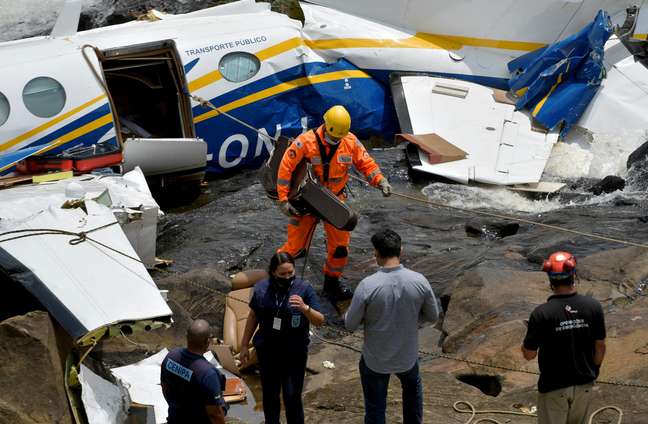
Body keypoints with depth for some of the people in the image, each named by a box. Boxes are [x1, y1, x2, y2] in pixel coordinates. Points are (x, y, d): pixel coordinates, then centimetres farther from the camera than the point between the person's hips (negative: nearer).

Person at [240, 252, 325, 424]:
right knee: (269, 394, 18)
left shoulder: (304, 289, -15)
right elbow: (253, 316, 7)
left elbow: (320, 321, -15)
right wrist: (244, 345, 10)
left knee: (292, 397, -1)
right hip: (267, 352, 3)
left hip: (295, 354, -3)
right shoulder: (261, 288, -7)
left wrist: (305, 308, -34)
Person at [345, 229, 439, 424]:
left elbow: (350, 324, -13)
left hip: (375, 360, -2)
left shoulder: (367, 285, -24)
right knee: (413, 389, 34)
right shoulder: (419, 281, -17)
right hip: (407, 356, 2)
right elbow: (433, 316, -2)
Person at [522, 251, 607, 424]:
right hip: (584, 384, 3)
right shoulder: (593, 306, -13)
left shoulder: (542, 313, -23)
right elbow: (600, 346, -2)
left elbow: (529, 354, -14)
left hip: (554, 387, -3)